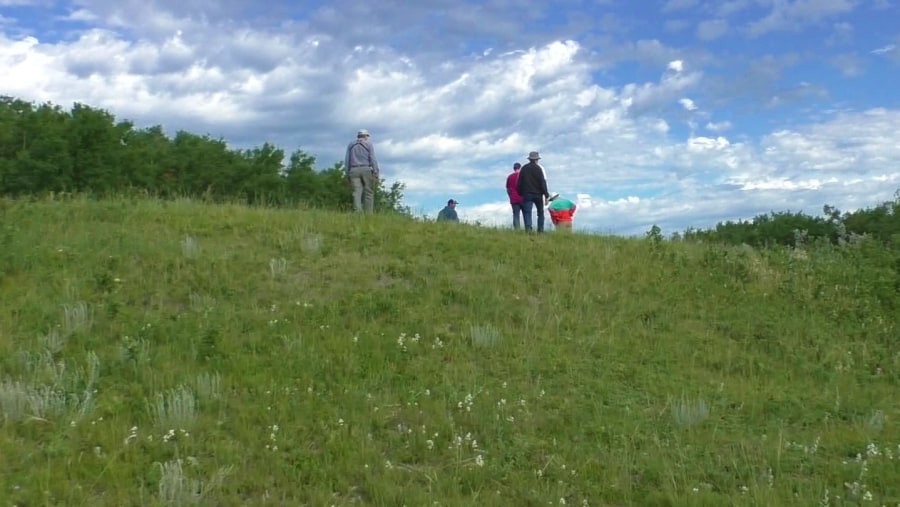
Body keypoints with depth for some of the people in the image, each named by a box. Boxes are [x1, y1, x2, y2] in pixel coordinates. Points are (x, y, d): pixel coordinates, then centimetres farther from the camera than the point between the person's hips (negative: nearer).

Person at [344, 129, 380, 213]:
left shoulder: (351, 145, 15)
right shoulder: (369, 144, 6)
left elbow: (347, 160, 10)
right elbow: (373, 159, -4)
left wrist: (348, 174, 12)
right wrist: (376, 173, -6)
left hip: (354, 170, 2)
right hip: (366, 170, -2)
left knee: (357, 193, -6)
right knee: (369, 193, 0)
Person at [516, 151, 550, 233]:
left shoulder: (523, 168, 7)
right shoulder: (539, 168, -3)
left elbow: (519, 183, 9)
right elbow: (543, 182, -7)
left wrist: (520, 194, 16)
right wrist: (546, 196, -7)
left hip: (527, 194, 2)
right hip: (538, 194, -1)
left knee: (527, 213, -3)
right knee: (540, 213, 11)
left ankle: (528, 228, -23)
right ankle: (540, 230, 6)